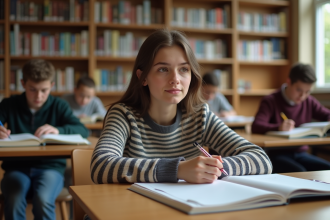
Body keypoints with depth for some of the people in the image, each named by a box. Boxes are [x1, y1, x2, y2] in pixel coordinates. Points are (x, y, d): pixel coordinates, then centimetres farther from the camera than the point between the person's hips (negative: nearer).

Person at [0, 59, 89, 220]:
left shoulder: (59, 106, 8)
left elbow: (83, 131, -5)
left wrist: (58, 130, -25)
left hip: (50, 166, -1)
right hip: (17, 167, 1)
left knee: (43, 201, -31)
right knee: (14, 202, -30)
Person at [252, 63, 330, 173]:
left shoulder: (309, 102, 12)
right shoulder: (271, 101, -5)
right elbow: (256, 126, -19)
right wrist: (278, 128, -39)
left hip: (301, 153, 6)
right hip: (277, 155, -5)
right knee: (300, 173, -33)